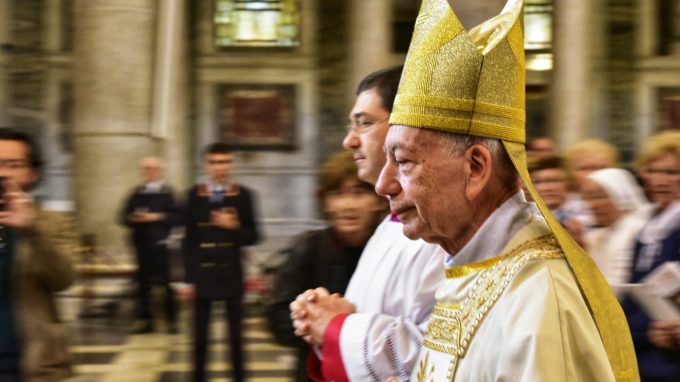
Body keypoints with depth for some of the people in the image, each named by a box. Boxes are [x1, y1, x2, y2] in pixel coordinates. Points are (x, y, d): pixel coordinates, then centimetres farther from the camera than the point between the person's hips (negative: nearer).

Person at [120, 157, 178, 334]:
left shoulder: (166, 192, -1)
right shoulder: (136, 193, 12)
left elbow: (175, 216, -8)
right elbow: (124, 216, 11)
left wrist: (156, 217, -18)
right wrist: (133, 218, -9)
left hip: (160, 244, -4)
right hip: (141, 243, 4)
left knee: (166, 282, -2)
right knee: (143, 282, 7)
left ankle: (171, 320, 7)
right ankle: (146, 321, 13)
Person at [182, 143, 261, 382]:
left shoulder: (243, 195, -1)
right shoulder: (194, 195, 1)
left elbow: (252, 237, 2)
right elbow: (189, 240, 1)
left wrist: (234, 227, -18)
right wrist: (189, 278, -2)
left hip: (231, 274, 0)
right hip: (203, 273, 1)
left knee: (235, 335, 7)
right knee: (200, 336, 7)